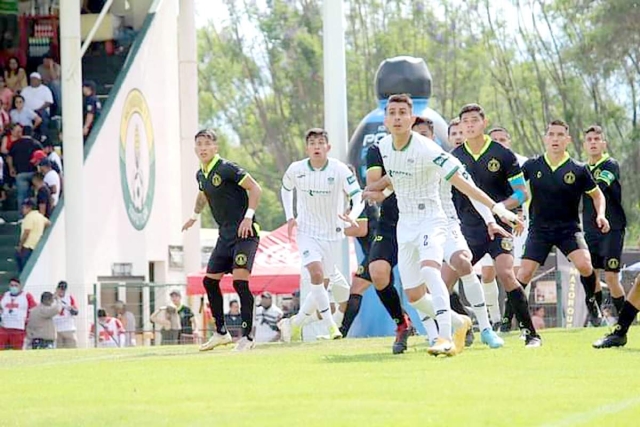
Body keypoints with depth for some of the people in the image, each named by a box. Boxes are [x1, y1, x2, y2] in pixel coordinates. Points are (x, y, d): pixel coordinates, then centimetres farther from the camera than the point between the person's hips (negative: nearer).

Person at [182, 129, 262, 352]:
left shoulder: (227, 169, -15)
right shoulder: (201, 174, 10)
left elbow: (255, 189, -15)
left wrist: (248, 216, -22)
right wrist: (194, 215, 34)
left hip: (245, 232, -9)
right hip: (225, 234, 9)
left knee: (240, 280, -18)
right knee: (210, 280, 9)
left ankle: (248, 336, -12)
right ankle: (221, 332, 21)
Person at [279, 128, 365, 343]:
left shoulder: (340, 170, -14)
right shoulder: (296, 169, -8)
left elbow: (359, 196, -16)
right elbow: (286, 189, 14)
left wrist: (352, 216, -36)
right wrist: (290, 217, 3)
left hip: (332, 234, 1)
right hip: (307, 231, -1)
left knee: (322, 285, 8)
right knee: (316, 273, -23)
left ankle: (297, 322, 30)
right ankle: (330, 325, -17)